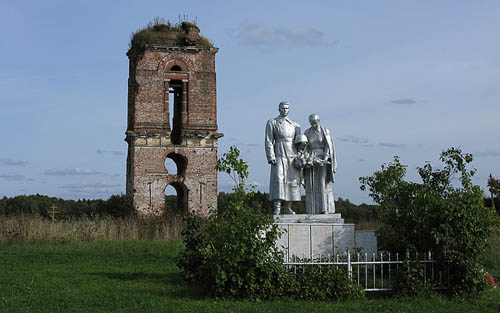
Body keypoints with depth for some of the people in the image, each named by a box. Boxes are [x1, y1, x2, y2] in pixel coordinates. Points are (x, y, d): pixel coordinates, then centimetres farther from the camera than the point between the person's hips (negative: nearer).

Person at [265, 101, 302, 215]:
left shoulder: (295, 125, 17)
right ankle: (277, 207, -19)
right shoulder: (272, 122, 6)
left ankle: (287, 208, 8)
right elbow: (268, 141, 0)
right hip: (279, 155, -4)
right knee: (278, 179, -16)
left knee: (293, 180, 1)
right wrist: (271, 157, -10)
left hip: (293, 155, 4)